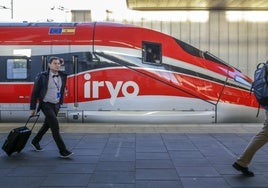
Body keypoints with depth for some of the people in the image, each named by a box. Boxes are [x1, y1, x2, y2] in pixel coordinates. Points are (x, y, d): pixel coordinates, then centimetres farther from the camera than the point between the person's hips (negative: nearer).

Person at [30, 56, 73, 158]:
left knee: (47, 125, 19)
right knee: (55, 126, -12)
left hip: (56, 105, 6)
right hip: (46, 105, -6)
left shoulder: (62, 76, 1)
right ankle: (63, 151, -6)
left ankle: (35, 141, 43)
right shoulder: (42, 76, -11)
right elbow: (35, 92, -7)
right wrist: (33, 108, -6)